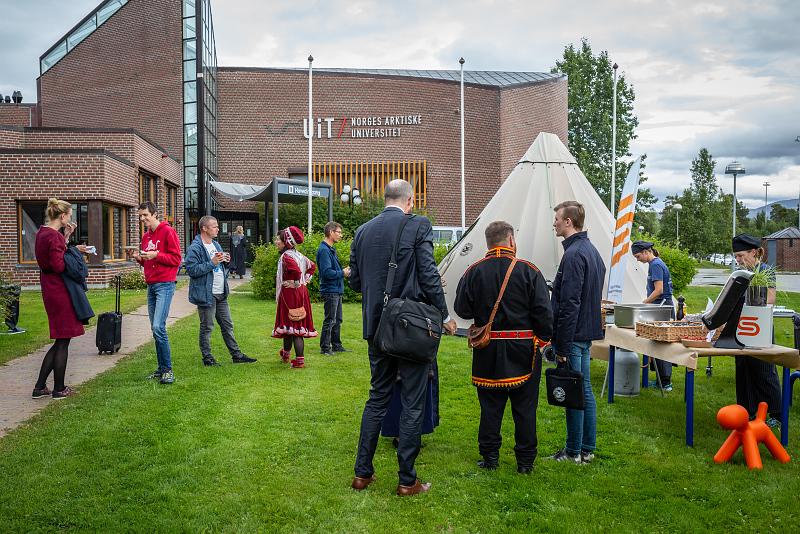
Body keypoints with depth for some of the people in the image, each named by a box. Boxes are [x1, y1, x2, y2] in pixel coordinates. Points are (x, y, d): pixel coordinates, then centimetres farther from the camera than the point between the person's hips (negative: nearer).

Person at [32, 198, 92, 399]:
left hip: (50, 289, 10)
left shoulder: (42, 232, 12)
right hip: (59, 290, -10)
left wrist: (66, 237, 10)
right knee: (63, 340, 2)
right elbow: (59, 266, -22)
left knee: (61, 340, 15)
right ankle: (59, 389, 12)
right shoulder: (54, 236, -18)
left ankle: (40, 387, 16)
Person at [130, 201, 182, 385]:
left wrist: (156, 255, -17)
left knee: (158, 327, -16)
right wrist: (139, 258, 3)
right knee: (155, 329, 9)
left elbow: (176, 259, -9)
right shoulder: (146, 235, 17)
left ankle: (168, 370, -8)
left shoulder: (168, 231, -6)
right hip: (151, 285, 8)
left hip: (165, 285, -8)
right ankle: (161, 369, 15)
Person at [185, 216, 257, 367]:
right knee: (207, 327, 3)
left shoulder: (216, 245, 16)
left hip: (221, 294, 8)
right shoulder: (195, 248, -13)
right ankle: (207, 358, 13)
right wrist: (212, 263, -24)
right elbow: (192, 270, -21)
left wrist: (225, 262, 3)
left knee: (227, 325, 14)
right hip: (206, 294, -8)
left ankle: (236, 354, 21)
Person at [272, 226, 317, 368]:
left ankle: (300, 360, 4)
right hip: (301, 292, 9)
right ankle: (286, 354, 23)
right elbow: (312, 266, 21)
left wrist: (296, 283, -18)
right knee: (297, 325, 13)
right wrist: (305, 280, 15)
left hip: (290, 293, -9)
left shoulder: (286, 256, -15)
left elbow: (295, 269, -33)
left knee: (292, 325, -1)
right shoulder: (298, 254, 12)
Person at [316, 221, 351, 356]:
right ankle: (325, 348, 4)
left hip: (337, 291, 10)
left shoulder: (331, 249, 15)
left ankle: (336, 345, 25)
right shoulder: (324, 250, -17)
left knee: (337, 320, 16)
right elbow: (327, 272, -24)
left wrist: (344, 271, 7)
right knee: (330, 320, -4)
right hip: (330, 290, -10)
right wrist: (342, 273, -14)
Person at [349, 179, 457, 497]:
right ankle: (407, 480, 12)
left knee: (377, 397, 17)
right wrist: (444, 316, -1)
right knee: (413, 403, 5)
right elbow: (429, 277, -12)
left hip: (376, 327, 5)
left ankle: (362, 473, 22)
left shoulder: (363, 231, 6)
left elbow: (355, 282, 11)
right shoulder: (418, 226, -9)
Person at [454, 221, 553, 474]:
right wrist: (543, 340, 4)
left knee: (490, 405, 11)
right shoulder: (529, 271, -8)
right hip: (523, 349, -1)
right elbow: (543, 312, -9)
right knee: (525, 407, 10)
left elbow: (462, 309, -1)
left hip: (488, 350, 1)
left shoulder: (474, 272, -4)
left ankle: (490, 457, 17)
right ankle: (526, 460, 18)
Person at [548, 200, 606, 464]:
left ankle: (574, 451, 9)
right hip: (587, 333, 10)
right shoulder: (592, 250, 14)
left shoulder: (573, 254, -18)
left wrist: (561, 346, -18)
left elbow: (569, 304, -22)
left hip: (573, 335, -10)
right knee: (585, 391, 15)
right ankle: (588, 448, 23)